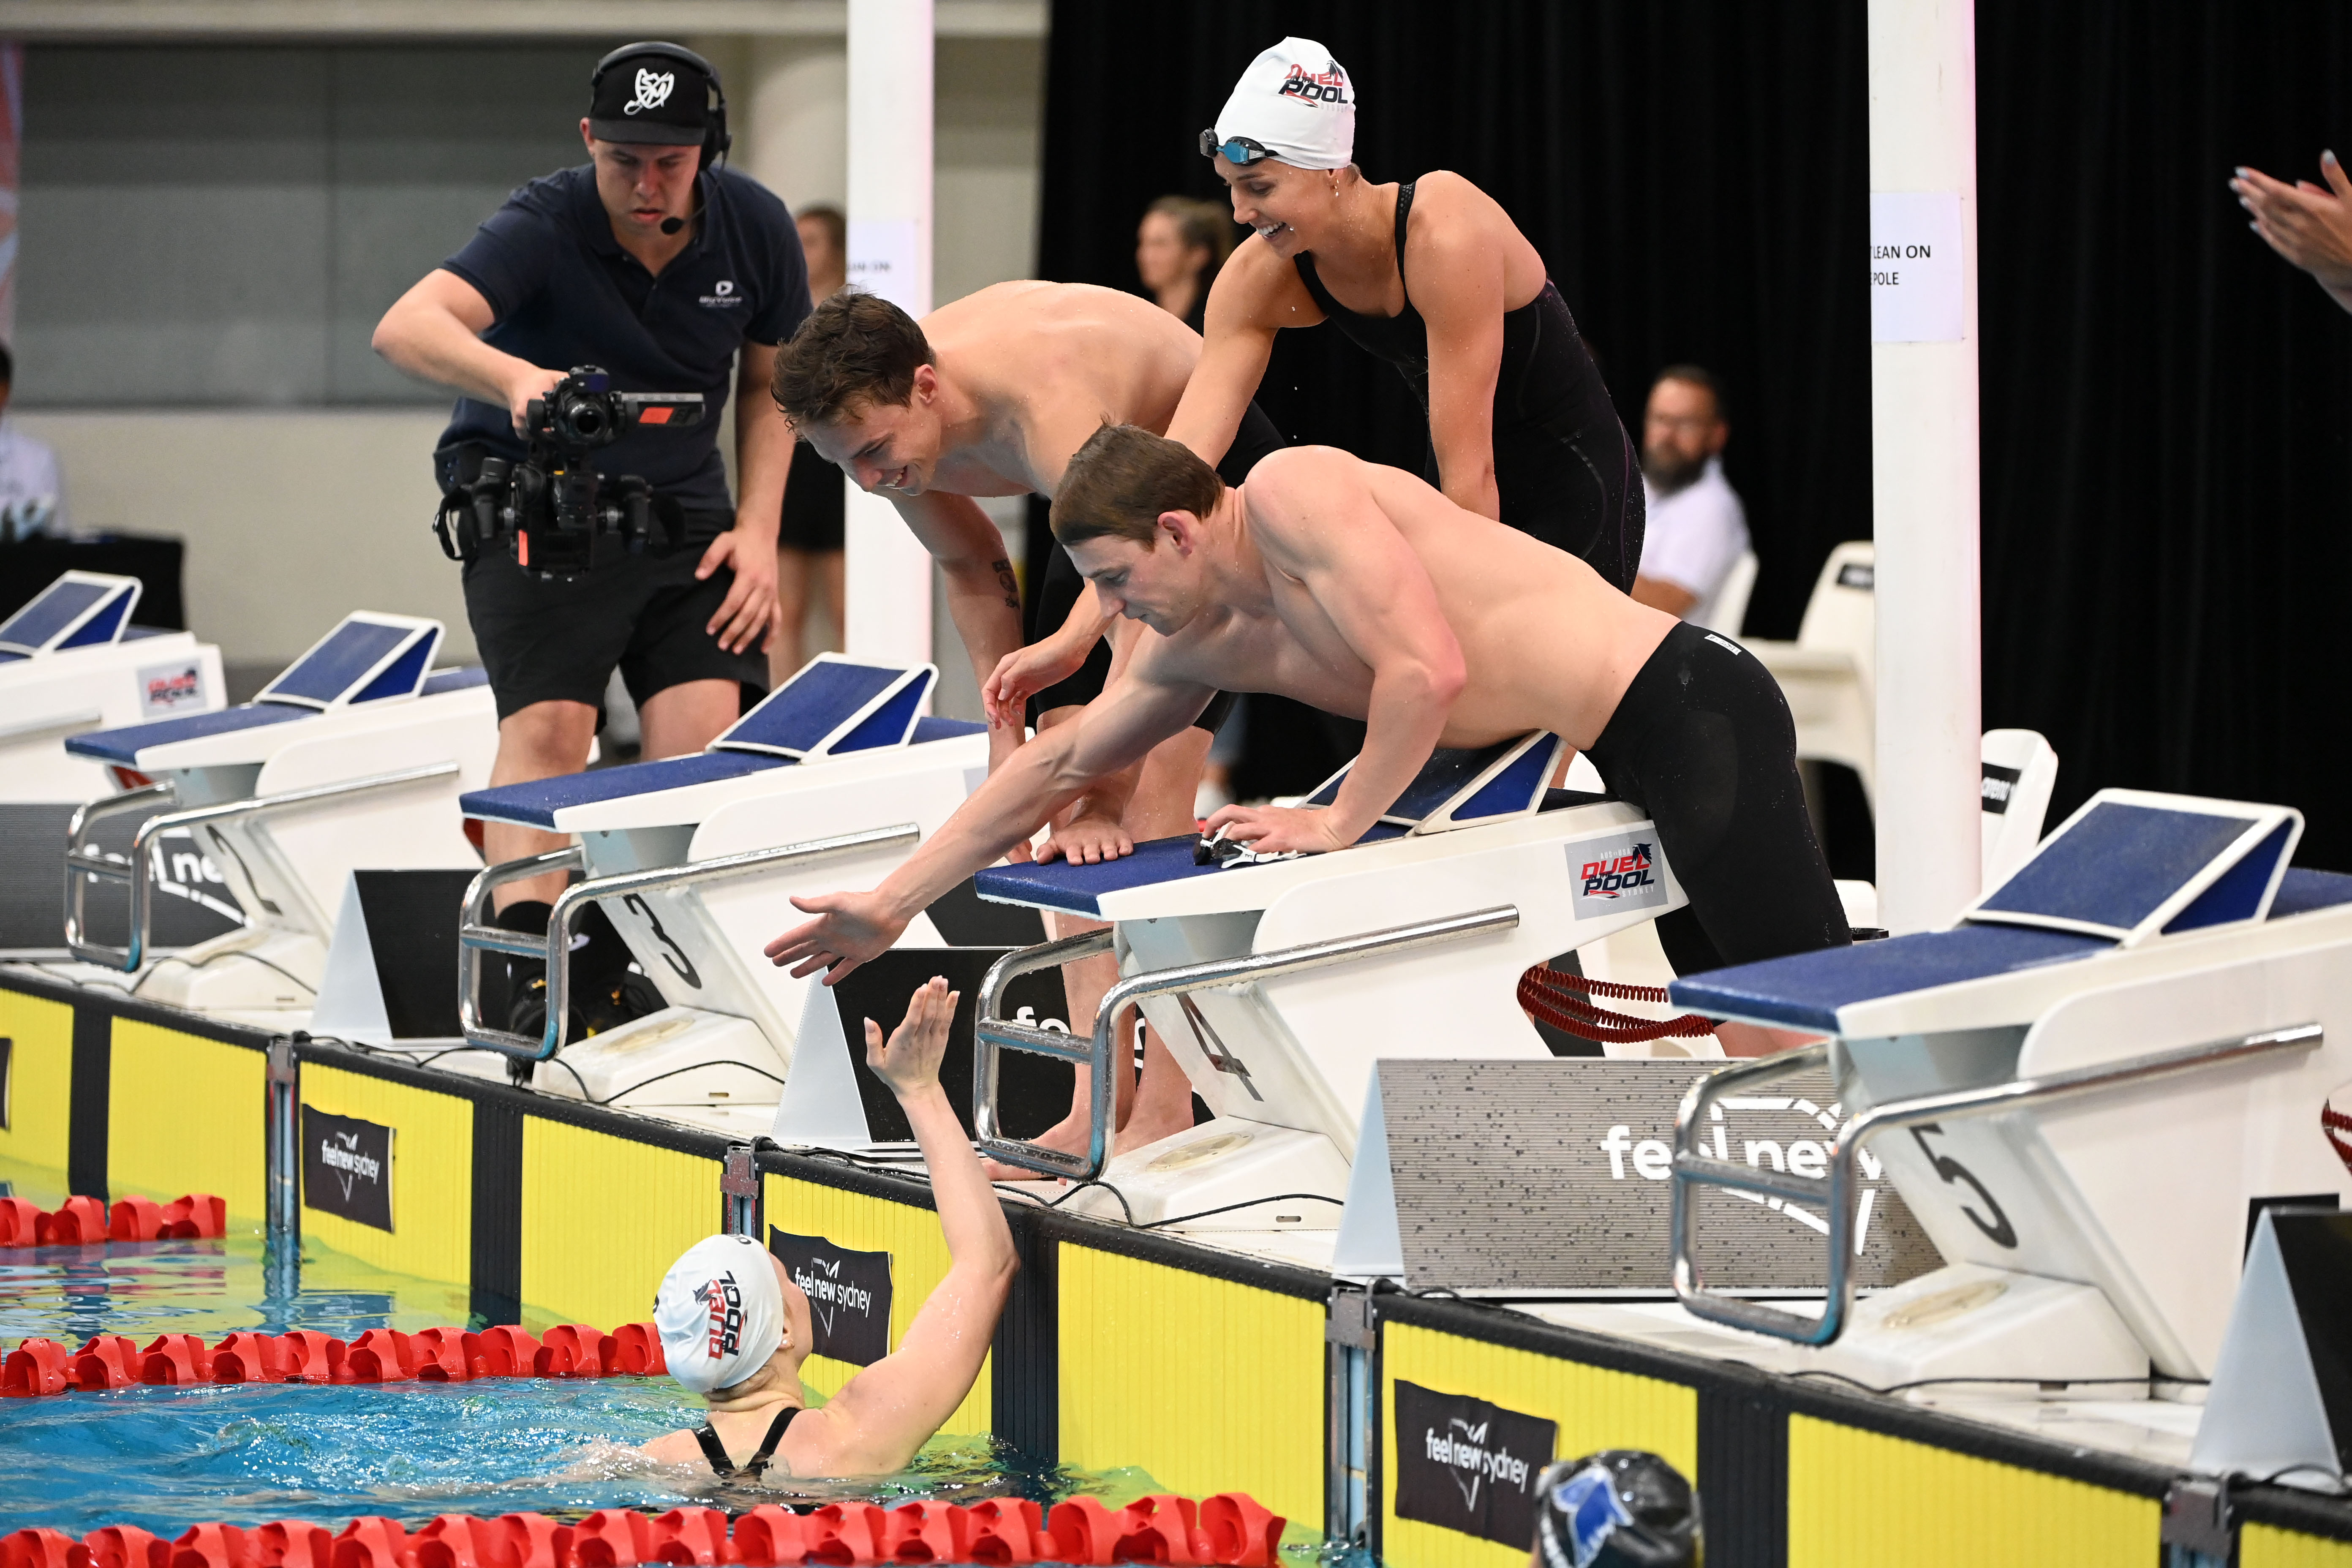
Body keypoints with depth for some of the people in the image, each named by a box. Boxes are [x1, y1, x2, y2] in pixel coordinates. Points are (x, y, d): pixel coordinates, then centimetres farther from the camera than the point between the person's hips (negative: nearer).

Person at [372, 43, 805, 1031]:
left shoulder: (754, 228, -4)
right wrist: (516, 378, -56)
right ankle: (527, 965, -27)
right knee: (548, 725, -23)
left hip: (682, 510, 4)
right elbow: (406, 328, -36)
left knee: (707, 731, -15)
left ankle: (625, 958, -1)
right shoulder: (545, 228, -19)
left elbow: (769, 385, 12)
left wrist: (757, 531, 0)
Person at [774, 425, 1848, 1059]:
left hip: (1682, 702, -10)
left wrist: (1342, 821, -9)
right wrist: (892, 904, 23)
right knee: (1750, 1052, 8)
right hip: (1634, 758, 10)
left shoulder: (1293, 493, -14)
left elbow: (1428, 671, -23)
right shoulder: (1200, 645, 13)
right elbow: (1059, 765, 23)